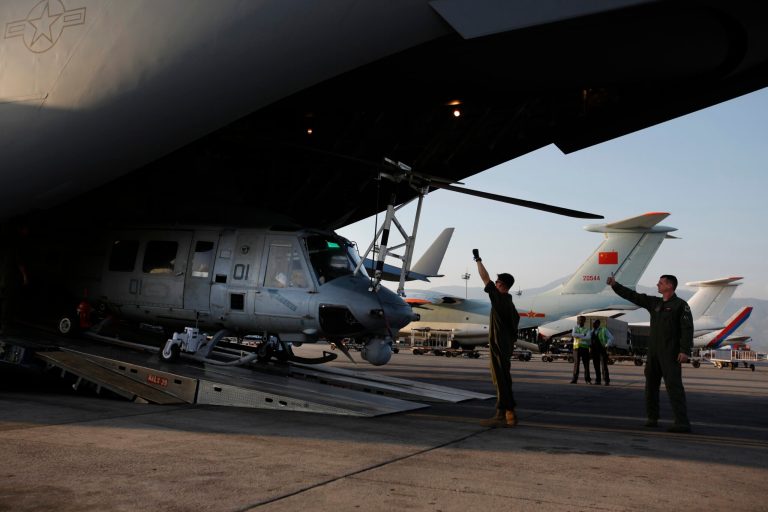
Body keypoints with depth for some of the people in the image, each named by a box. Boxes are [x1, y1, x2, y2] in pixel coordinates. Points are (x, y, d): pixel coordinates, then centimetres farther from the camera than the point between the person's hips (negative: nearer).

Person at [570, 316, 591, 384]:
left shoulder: (587, 329, 8)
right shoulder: (575, 328, 8)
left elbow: (588, 337, -11)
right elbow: (573, 335, -14)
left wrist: (578, 336, -12)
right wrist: (583, 335, -13)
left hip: (585, 348, 1)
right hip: (577, 347, -1)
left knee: (586, 364, 2)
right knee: (576, 363, -7)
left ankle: (587, 379, 10)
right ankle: (574, 379, -7)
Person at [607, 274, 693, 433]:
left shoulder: (680, 305, -6)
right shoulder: (654, 303, 14)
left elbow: (687, 328, -13)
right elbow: (632, 296, 17)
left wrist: (685, 351, -21)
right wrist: (615, 285, 12)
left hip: (670, 353, -8)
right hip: (654, 352, 8)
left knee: (674, 385, -13)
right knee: (651, 384, 12)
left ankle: (682, 422, -16)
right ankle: (652, 418, 23)